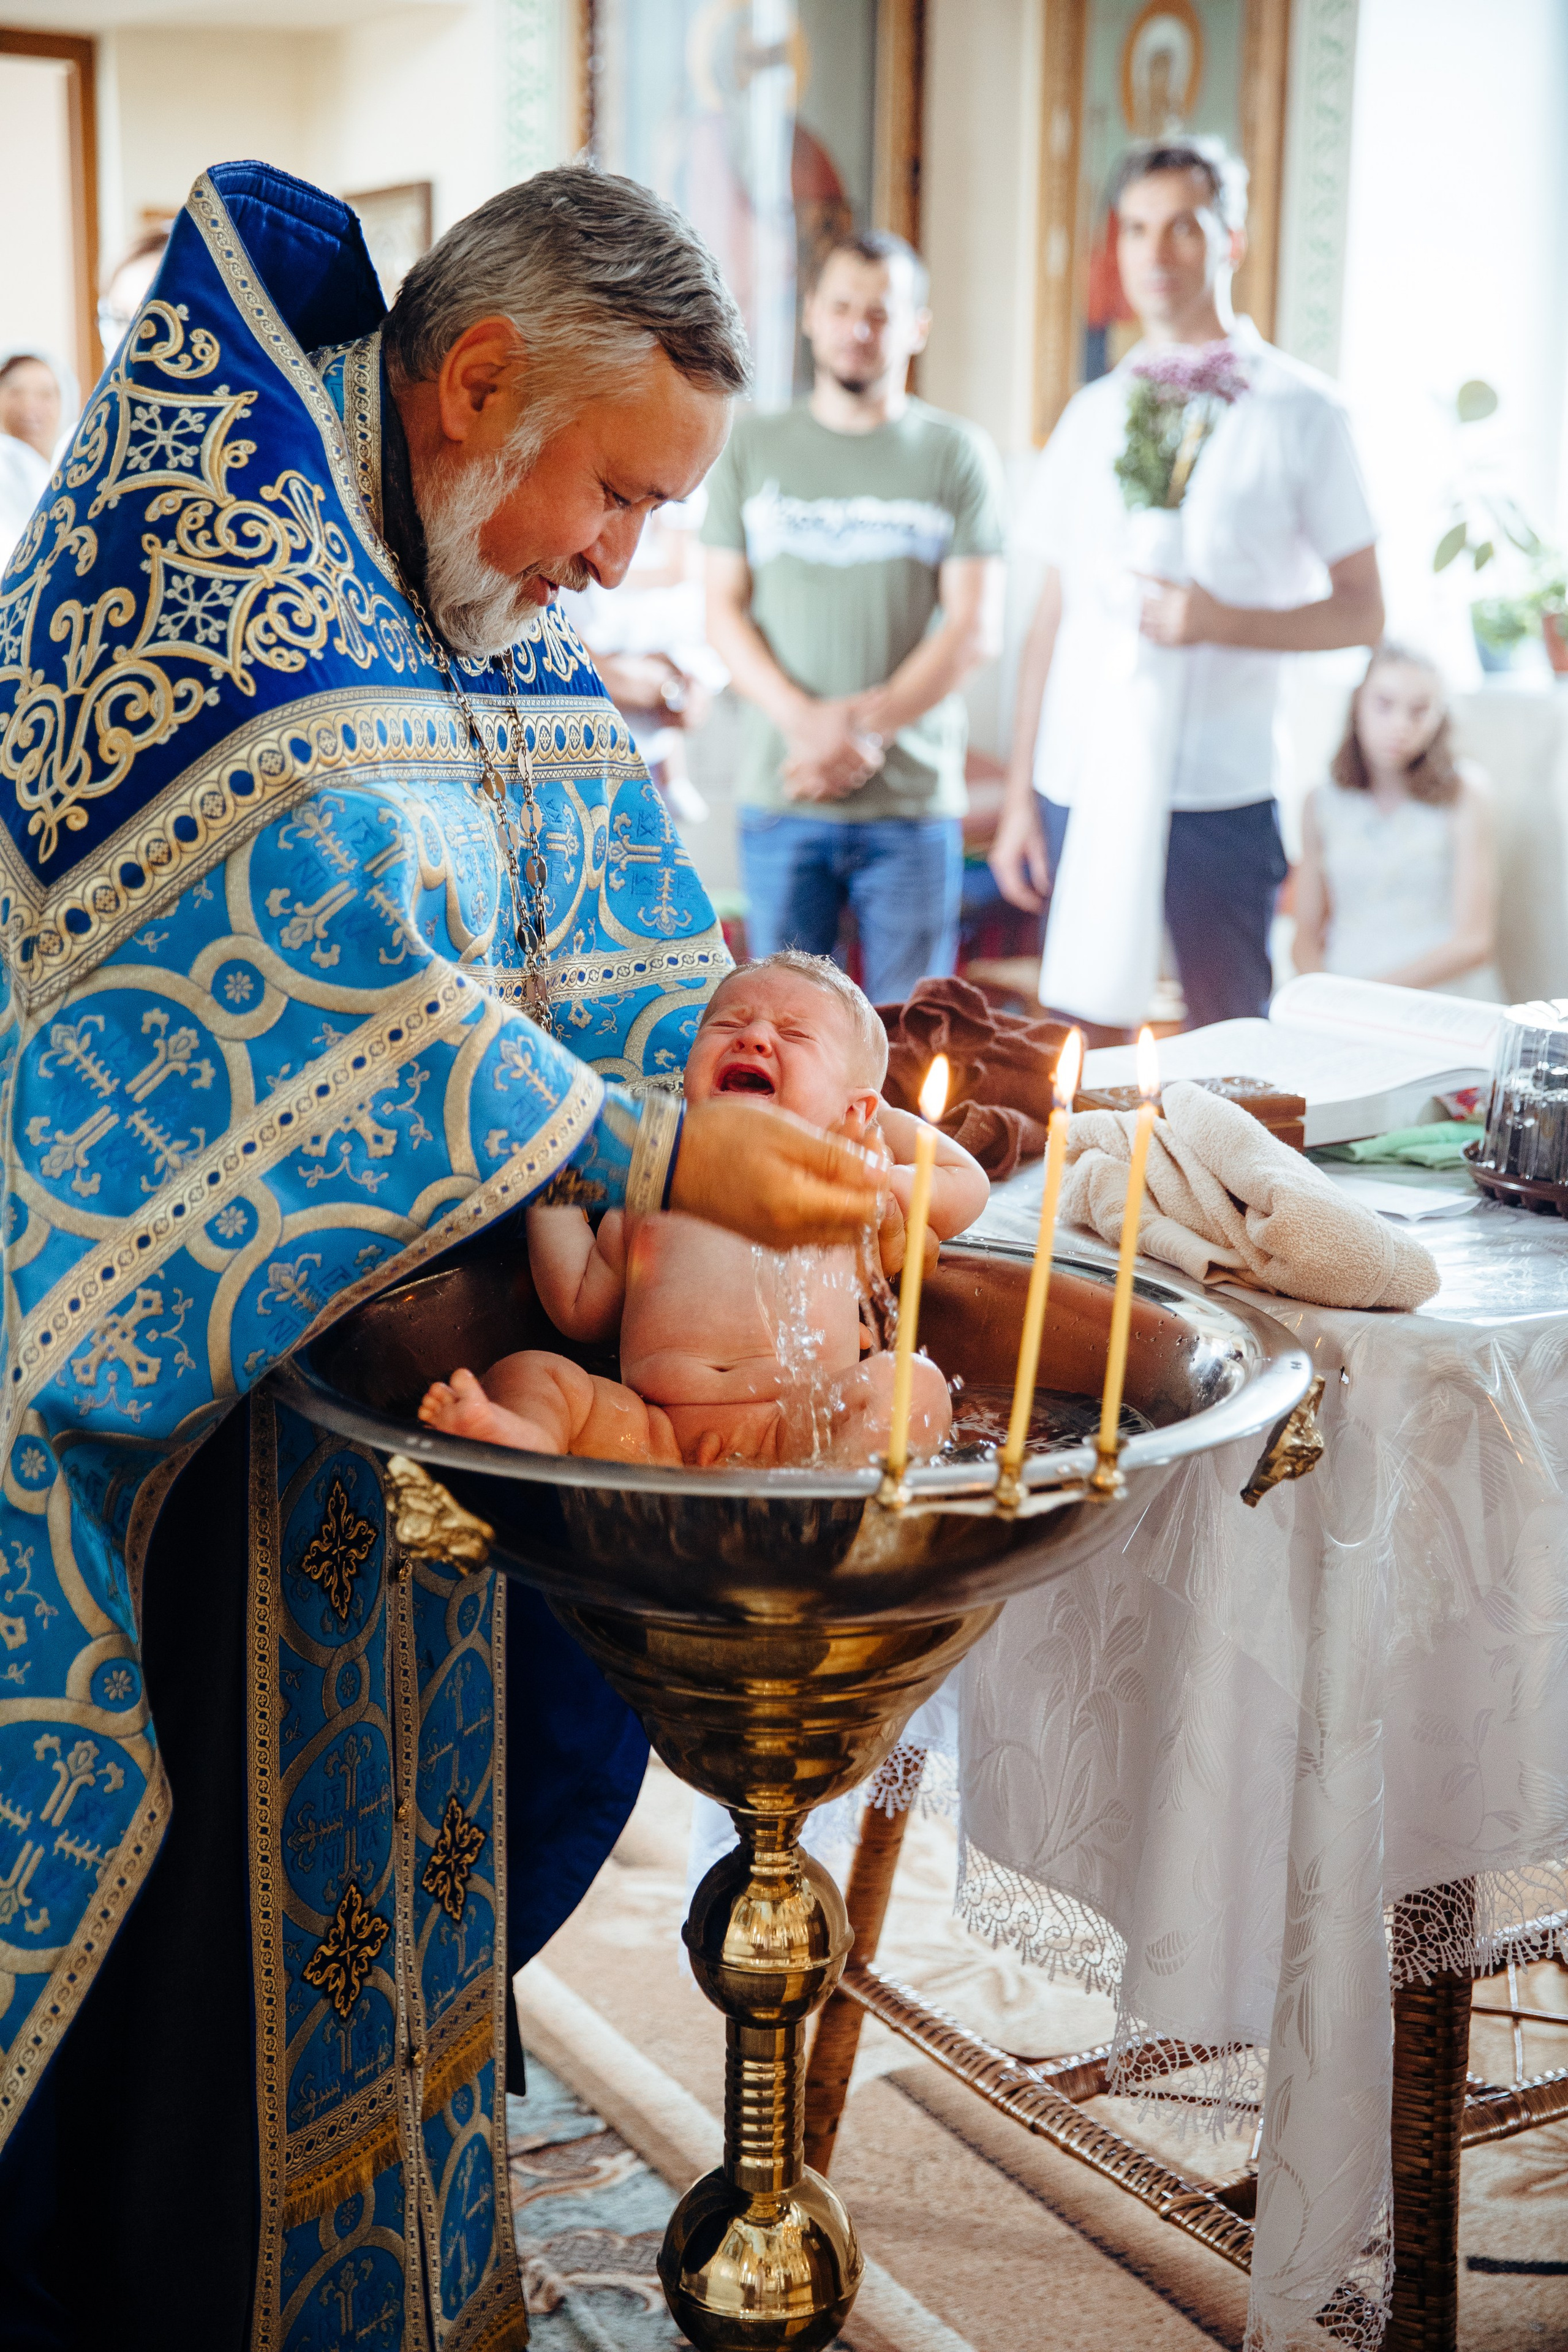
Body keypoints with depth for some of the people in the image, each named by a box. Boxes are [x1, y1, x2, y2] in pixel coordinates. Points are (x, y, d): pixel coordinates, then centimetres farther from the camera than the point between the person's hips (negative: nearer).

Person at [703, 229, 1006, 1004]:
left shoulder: (956, 454, 5)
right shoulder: (751, 447, 11)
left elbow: (974, 628, -1)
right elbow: (724, 610, 6)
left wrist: (868, 732, -12)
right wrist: (805, 720, -10)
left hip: (913, 799, -1)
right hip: (779, 794, 1)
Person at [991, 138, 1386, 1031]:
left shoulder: (1298, 411, 1)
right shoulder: (1094, 413, 13)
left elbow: (1363, 614, 0)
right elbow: (1053, 614, 14)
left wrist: (1223, 621, -18)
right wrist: (1020, 797, 9)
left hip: (1218, 798, -3)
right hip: (1077, 790, 4)